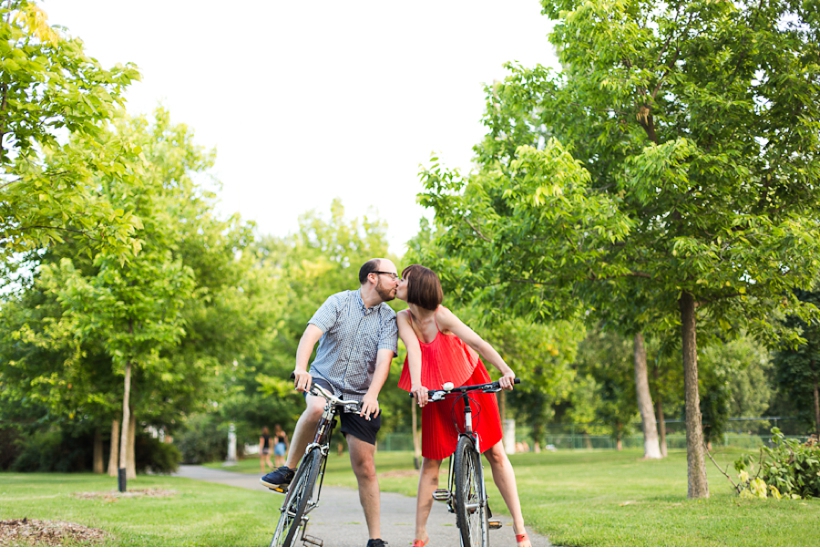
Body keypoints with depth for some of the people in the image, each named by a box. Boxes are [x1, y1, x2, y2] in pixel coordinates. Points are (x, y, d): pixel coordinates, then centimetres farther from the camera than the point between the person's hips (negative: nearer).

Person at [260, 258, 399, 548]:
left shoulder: (388, 318, 0)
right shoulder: (340, 301, -5)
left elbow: (384, 358, -14)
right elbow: (311, 332, -19)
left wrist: (372, 395, -32)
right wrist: (301, 367, -38)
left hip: (360, 396, 2)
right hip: (324, 380, -2)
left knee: (365, 467, -2)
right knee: (317, 408, -38)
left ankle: (375, 539, 8)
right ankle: (288, 470, -17)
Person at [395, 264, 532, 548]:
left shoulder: (441, 316, -24)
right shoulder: (404, 319, -14)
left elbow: (478, 342, -34)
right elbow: (413, 348, -29)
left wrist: (506, 371, -48)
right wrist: (417, 385, -48)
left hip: (470, 385, -3)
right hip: (437, 394, 3)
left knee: (495, 454, -2)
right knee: (430, 461, 2)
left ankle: (520, 530, 4)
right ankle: (420, 536, 9)